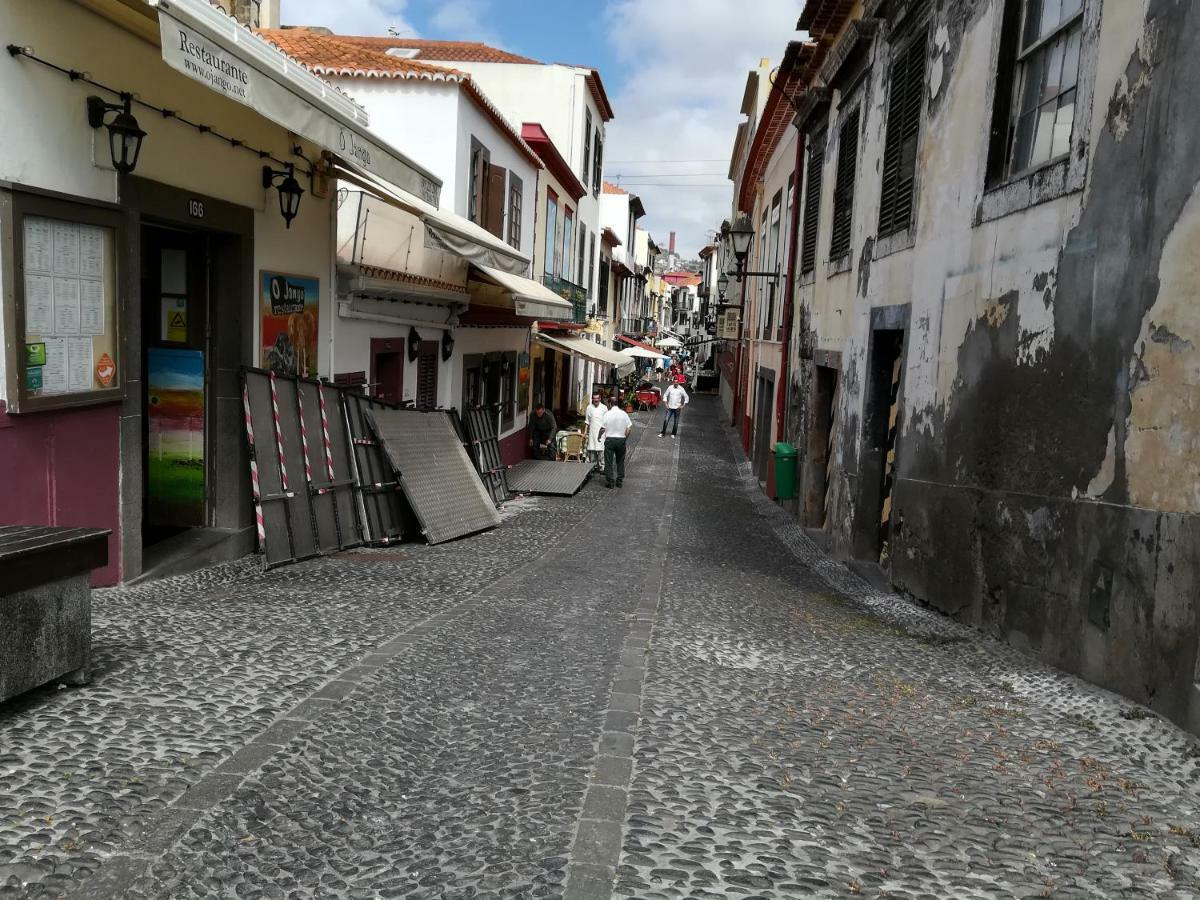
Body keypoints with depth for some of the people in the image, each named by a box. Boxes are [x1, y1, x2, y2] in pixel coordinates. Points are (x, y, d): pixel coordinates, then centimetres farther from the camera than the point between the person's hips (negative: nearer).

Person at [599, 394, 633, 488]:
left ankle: (610, 481, 3)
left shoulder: (607, 414, -9)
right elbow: (629, 427, -1)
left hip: (610, 439, -3)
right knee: (620, 461, 14)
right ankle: (620, 481, 17)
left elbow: (602, 428, -9)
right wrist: (625, 437, 10)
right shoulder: (623, 413, 0)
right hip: (621, 439, 3)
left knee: (608, 461, 4)